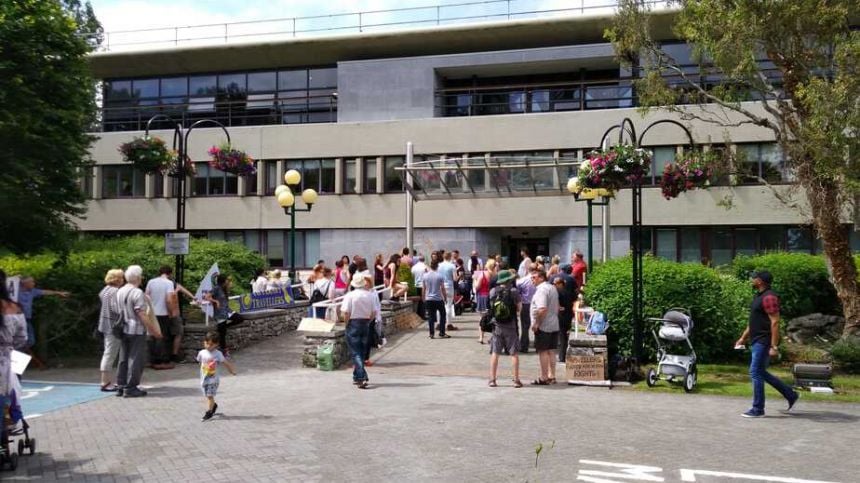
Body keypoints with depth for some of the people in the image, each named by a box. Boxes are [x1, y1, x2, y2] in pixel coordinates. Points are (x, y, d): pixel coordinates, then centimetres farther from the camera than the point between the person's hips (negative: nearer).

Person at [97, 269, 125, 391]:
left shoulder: (106, 289, 12)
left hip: (106, 325, 10)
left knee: (108, 353, 16)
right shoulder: (115, 291, -18)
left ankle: (106, 381, 23)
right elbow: (117, 309, -25)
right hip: (113, 326, -10)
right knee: (110, 354, -4)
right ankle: (105, 383, 1)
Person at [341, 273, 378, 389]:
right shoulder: (371, 295, -2)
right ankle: (356, 377, 25)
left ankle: (362, 377, -15)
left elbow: (344, 313, -17)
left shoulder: (350, 295, -13)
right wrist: (367, 322, 12)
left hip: (353, 324, -4)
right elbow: (374, 313, -1)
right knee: (361, 352, 16)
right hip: (366, 324, 4)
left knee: (356, 353, -2)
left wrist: (347, 323, -1)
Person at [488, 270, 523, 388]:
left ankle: (492, 380, 10)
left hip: (497, 326, 3)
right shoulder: (513, 291, -11)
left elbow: (491, 306, 8)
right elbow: (519, 308, -6)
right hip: (510, 326, -2)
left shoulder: (493, 291, -2)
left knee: (495, 353, 9)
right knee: (514, 353, 6)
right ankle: (516, 380, 8)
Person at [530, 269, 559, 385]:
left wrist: (536, 324, -20)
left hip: (543, 326, -9)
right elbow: (557, 307, 22)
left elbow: (542, 309, -26)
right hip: (554, 325, 9)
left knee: (543, 351, -3)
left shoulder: (541, 290, -17)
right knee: (551, 351, 13)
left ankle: (544, 378, 1)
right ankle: (551, 376, 18)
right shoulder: (553, 288, 14)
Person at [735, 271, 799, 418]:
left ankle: (758, 409, 2)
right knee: (760, 373, 16)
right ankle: (791, 395, 26)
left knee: (756, 373, -6)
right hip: (757, 341, 10)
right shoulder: (759, 296, 15)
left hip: (763, 342, -10)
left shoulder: (769, 297, -17)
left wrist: (774, 346, -24)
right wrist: (743, 338, 23)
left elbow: (775, 322, -21)